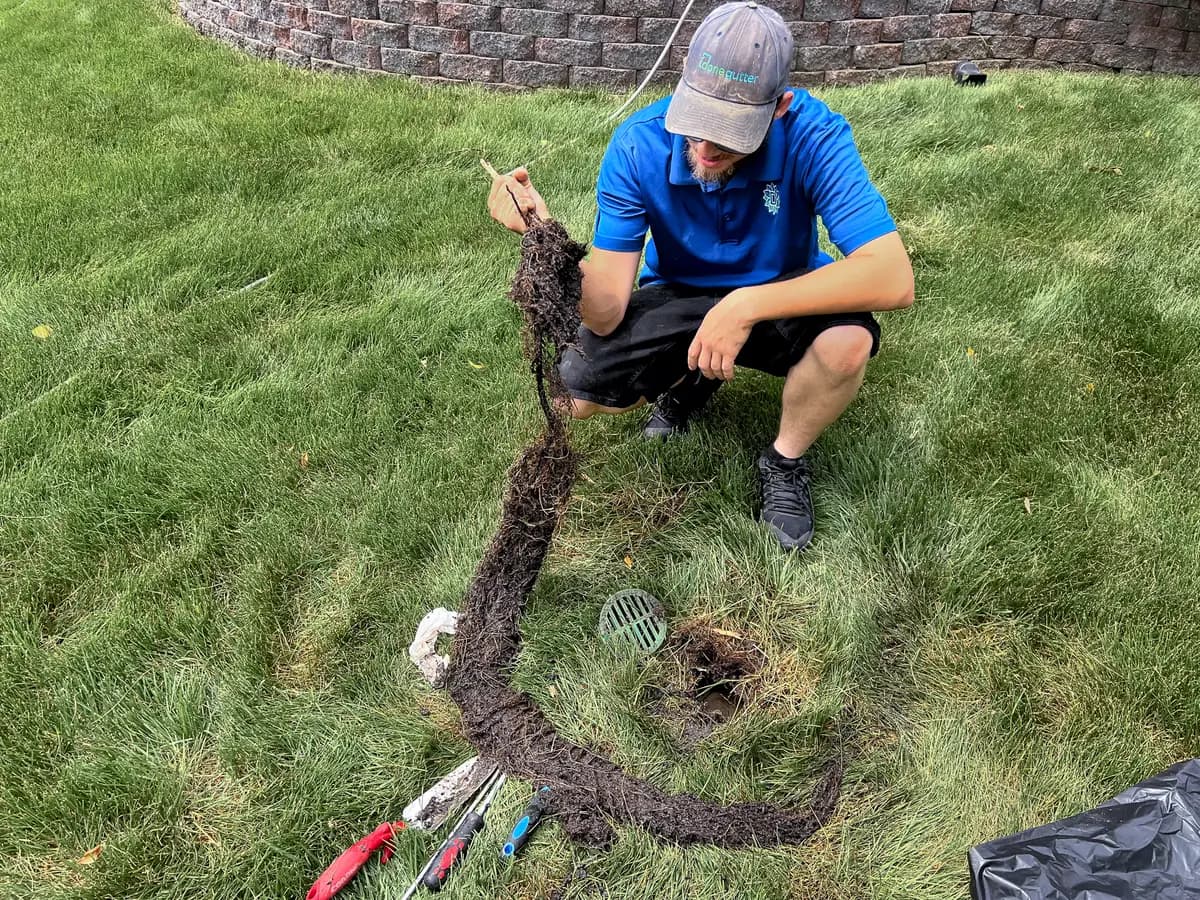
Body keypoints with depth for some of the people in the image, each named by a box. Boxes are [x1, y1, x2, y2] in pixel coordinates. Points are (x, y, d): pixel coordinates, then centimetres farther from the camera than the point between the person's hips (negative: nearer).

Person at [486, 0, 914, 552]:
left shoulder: (814, 137, -28)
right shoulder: (638, 144, -24)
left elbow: (893, 280, -37)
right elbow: (606, 312, -26)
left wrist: (747, 305, -43)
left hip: (782, 296, -1)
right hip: (676, 299, 2)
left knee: (848, 339, -35)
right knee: (572, 396, -18)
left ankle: (785, 462, -2)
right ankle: (689, 380, 16)